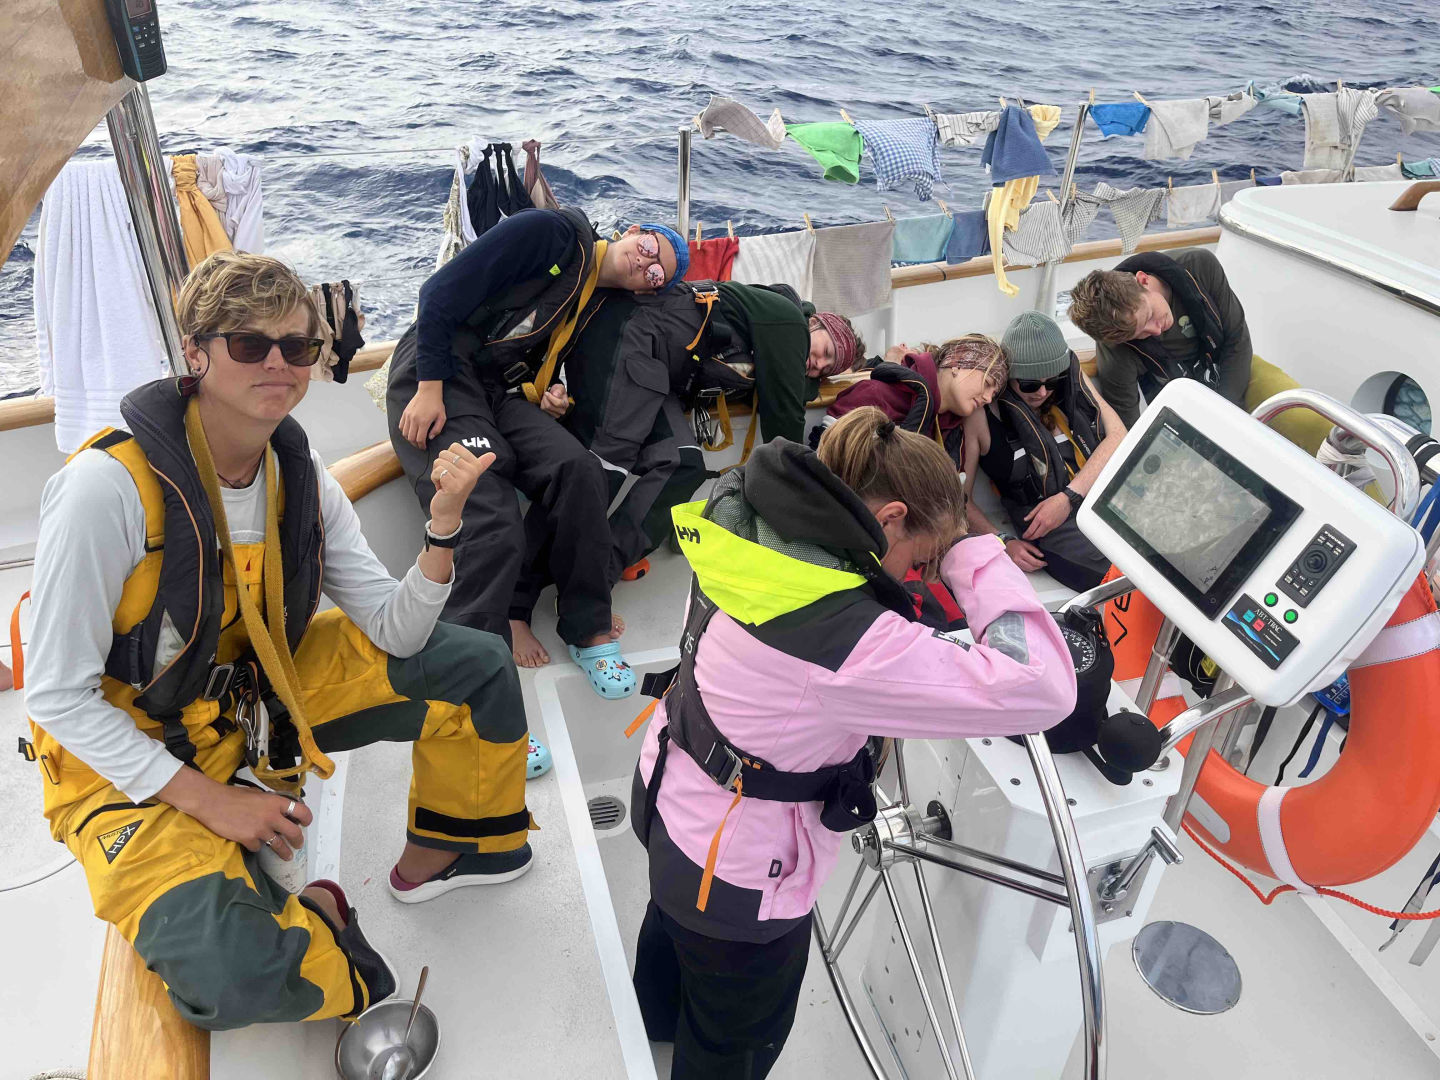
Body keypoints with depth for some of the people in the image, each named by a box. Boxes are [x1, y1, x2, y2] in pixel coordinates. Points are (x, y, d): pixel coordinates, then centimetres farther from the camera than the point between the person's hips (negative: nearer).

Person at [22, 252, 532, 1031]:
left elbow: (393, 634, -8)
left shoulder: (300, 475, -7)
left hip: (261, 689, 6)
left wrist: (443, 523, -23)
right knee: (233, 976, -31)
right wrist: (210, 799, -22)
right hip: (128, 752, -6)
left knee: (475, 667, -2)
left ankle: (438, 858, 20)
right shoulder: (109, 485, -27)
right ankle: (310, 922, 6)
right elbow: (56, 696, -21)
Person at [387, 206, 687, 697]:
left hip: (501, 393, 6)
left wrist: (543, 395, -4)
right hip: (436, 377, -6)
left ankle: (589, 631, -9)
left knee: (577, 467, -22)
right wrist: (429, 389, -17)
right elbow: (442, 292, -12)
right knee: (492, 525, -25)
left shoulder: (602, 306, 15)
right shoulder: (553, 234, -7)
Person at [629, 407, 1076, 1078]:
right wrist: (969, 552, -27)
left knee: (674, 921, 40)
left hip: (667, 794, 9)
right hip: (736, 874, -9)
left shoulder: (752, 525, -16)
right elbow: (1042, 688, -38)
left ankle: (661, 1016, 73)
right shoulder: (852, 642, -39)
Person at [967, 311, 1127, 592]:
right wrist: (1003, 542, -12)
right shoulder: (983, 412, -3)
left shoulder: (1072, 379, 12)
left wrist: (1070, 496, -9)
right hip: (1051, 525, -5)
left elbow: (1118, 436, 5)